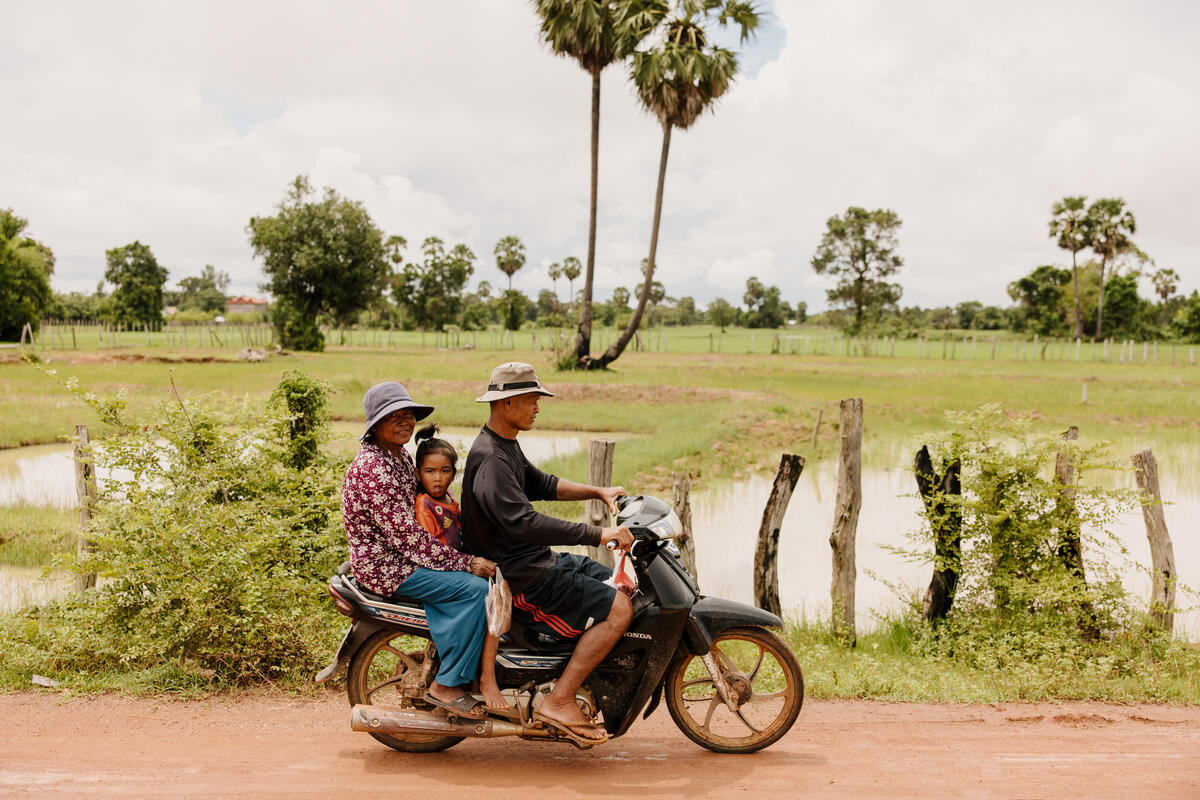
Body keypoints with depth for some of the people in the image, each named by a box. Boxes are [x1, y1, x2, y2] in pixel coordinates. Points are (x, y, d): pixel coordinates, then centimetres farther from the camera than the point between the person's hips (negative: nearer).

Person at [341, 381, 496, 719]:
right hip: (384, 565, -9)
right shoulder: (372, 466, -21)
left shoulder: (402, 457, 11)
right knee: (474, 588, -20)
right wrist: (465, 562, -21)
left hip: (401, 555, 10)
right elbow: (404, 535, -24)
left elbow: (419, 516, 18)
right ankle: (447, 684, -12)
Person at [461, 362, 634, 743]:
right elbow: (524, 523, -34)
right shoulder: (489, 459, -23)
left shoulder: (506, 446, 12)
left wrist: (599, 491, 14)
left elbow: (541, 484, 26)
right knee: (618, 609, -17)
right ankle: (559, 701, -12)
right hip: (520, 576, -11)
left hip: (538, 560, 11)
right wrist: (598, 534, -33)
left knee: (622, 587, 16)